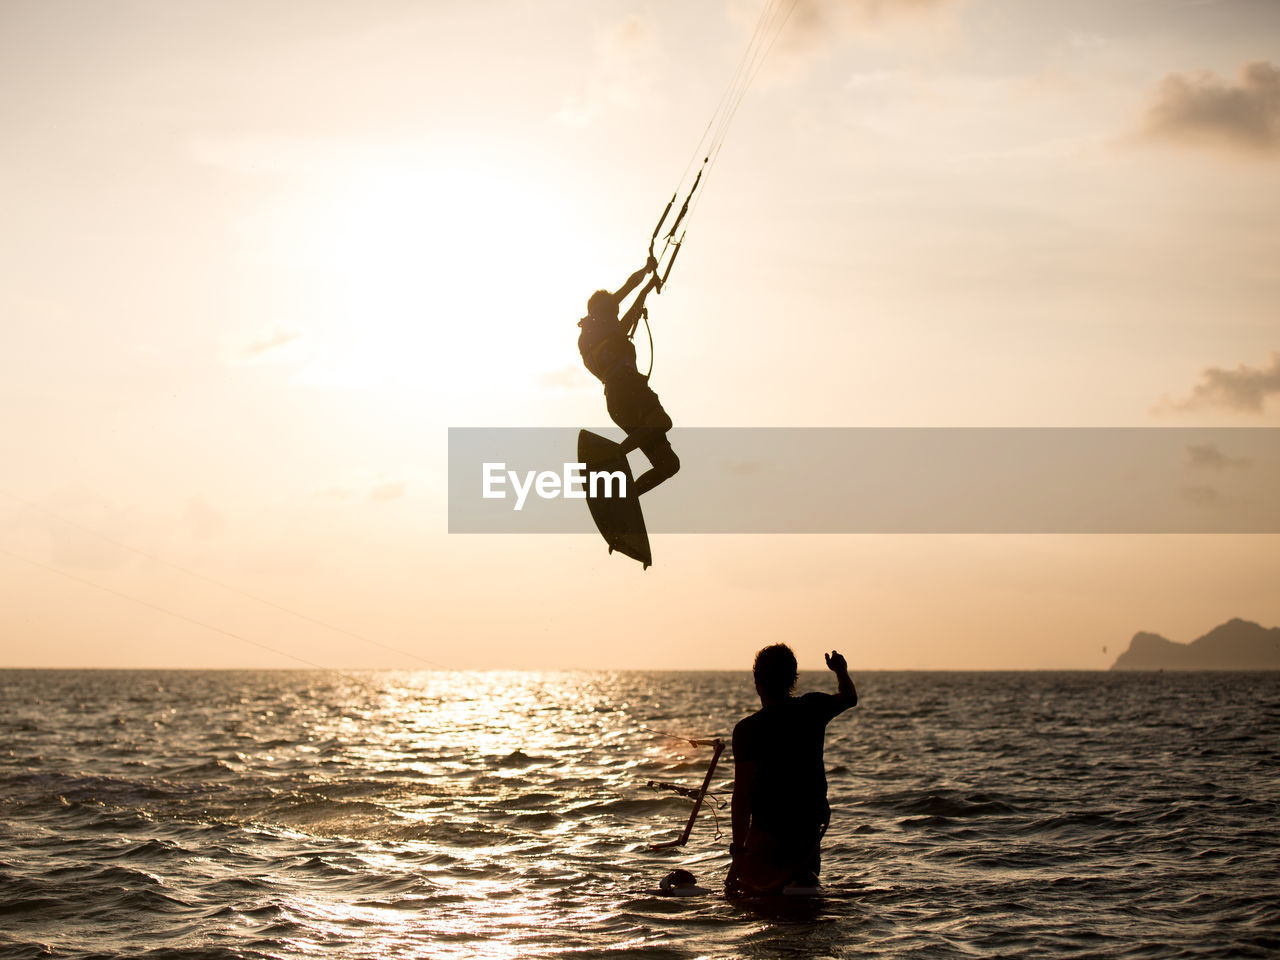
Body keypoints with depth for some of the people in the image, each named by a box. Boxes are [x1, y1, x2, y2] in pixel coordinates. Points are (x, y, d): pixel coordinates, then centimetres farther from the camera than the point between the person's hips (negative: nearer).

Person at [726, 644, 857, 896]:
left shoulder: (747, 729, -14)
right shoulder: (813, 708, -1)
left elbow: (742, 794, -17)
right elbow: (849, 698, 23)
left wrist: (738, 852, -15)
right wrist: (841, 671, 44)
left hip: (768, 830, -4)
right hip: (811, 825, 4)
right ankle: (805, 878, -7)